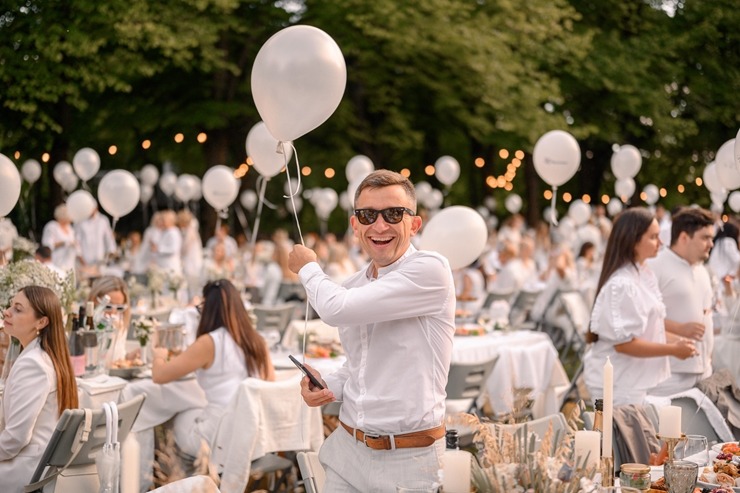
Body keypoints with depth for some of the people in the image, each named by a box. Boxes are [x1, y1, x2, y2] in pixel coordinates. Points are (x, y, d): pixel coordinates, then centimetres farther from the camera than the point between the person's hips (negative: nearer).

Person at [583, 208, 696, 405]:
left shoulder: (646, 275, 9)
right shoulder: (621, 284, -21)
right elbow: (624, 342, -23)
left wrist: (674, 339, 7)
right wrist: (673, 350, -16)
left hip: (641, 378, 9)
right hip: (619, 383, -9)